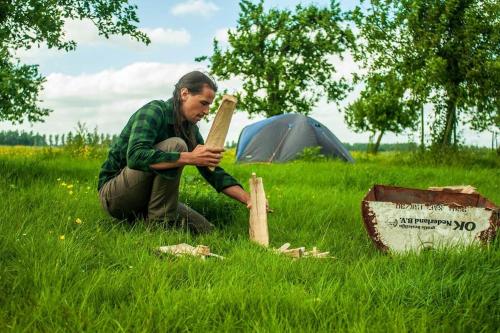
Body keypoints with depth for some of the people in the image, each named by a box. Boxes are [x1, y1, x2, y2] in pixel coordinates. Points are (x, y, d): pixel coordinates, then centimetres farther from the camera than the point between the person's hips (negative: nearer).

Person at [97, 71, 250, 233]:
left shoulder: (190, 129, 5)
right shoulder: (153, 111, -18)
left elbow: (212, 171, 5)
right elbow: (135, 156, -36)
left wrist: (248, 200, -8)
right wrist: (190, 158, -40)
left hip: (147, 198, 7)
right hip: (113, 194, -7)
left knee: (205, 229, -7)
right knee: (175, 146, -26)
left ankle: (143, 217, 5)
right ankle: (158, 222, -20)